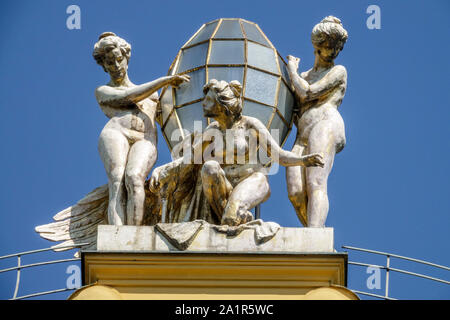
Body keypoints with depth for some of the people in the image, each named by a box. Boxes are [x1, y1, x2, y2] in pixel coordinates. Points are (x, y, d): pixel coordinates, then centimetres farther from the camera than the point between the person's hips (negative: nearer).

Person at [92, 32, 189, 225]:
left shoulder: (150, 92, 37)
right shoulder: (103, 92, 24)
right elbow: (129, 97, 6)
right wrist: (164, 81, 5)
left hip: (145, 142, 1)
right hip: (116, 133, -1)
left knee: (134, 179, -34)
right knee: (117, 184, -32)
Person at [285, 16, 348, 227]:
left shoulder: (338, 72, 15)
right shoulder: (304, 77, 34)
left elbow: (308, 93, 2)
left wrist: (292, 71, 17)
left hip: (325, 123, -6)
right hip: (302, 136, 6)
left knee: (316, 184, -29)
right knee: (295, 192, -19)